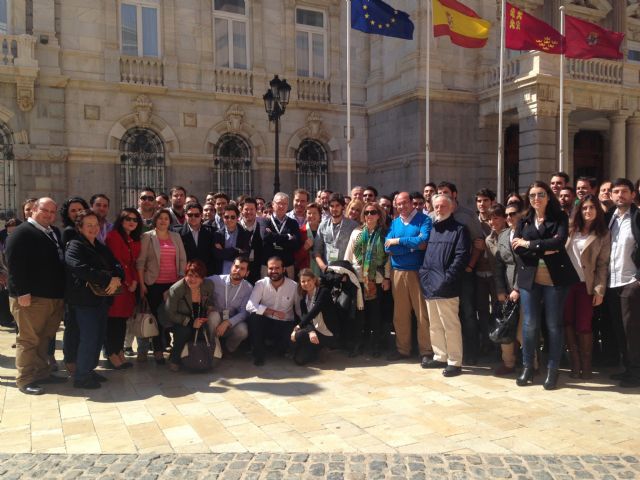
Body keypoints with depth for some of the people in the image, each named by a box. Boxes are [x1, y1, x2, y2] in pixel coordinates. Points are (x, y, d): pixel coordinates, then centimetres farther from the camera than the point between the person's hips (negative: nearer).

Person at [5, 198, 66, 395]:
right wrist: (22, 293, -21)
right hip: (32, 298, -8)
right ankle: (25, 380, 7)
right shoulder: (21, 233, -7)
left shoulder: (55, 233, 17)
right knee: (29, 339, -1)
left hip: (55, 297, 8)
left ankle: (42, 373, 25)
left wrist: (61, 293, 14)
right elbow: (14, 264, -15)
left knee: (46, 339, 15)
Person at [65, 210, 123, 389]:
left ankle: (89, 369, 25)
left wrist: (116, 278, -12)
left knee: (100, 336, 11)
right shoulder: (75, 246, -7)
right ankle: (81, 376, 4)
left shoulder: (101, 247, 19)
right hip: (84, 299, -8)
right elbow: (81, 269, -23)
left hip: (102, 299, 8)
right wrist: (108, 280, -22)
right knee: (89, 338, -7)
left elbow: (116, 265, 11)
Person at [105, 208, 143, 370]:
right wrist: (127, 282, -9)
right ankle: (112, 355, 4)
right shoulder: (114, 236, -8)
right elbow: (116, 261, -13)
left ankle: (120, 353, 17)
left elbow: (133, 263, 13)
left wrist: (135, 281, -2)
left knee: (123, 318, 10)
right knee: (114, 318, -3)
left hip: (130, 285, 7)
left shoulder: (135, 240, 15)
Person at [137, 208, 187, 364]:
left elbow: (182, 260, 12)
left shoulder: (176, 237, 12)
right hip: (154, 284, -2)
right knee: (156, 316, 2)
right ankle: (158, 350, 11)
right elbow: (140, 262, -2)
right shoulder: (147, 237, 2)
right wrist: (142, 284, -8)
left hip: (173, 283, 2)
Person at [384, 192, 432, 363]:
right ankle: (402, 349, 23)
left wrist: (397, 241, -10)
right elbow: (388, 248, -1)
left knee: (422, 314, -1)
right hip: (397, 272, 5)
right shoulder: (394, 223, 12)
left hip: (418, 272, -4)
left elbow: (423, 241, -18)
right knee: (400, 314, 11)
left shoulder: (423, 220, -2)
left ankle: (426, 351, 9)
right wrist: (412, 245, -11)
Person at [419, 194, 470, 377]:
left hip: (446, 287, -8)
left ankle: (455, 362, 4)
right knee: (434, 325, 15)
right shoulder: (432, 229, 19)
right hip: (430, 285, 8)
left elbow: (461, 257, -12)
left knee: (450, 325, -4)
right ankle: (440, 357, 26)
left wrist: (447, 279, -19)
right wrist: (424, 275, 10)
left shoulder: (459, 230, -3)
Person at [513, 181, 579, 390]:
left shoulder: (560, 218, 4)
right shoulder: (523, 221, 11)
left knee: (553, 324, 4)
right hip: (529, 278, 2)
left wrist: (529, 244, -10)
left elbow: (559, 242, -14)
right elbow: (516, 248, -3)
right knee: (529, 324, 4)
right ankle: (527, 367, 16)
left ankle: (552, 370, 15)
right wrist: (544, 249, -13)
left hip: (555, 278, -2)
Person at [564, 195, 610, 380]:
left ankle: (586, 367, 14)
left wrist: (600, 290, -6)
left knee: (583, 326, 0)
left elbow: (603, 264, -1)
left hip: (586, 285, -2)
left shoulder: (603, 234, 3)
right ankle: (575, 365, 12)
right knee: (568, 323, 2)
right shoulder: (570, 229, 8)